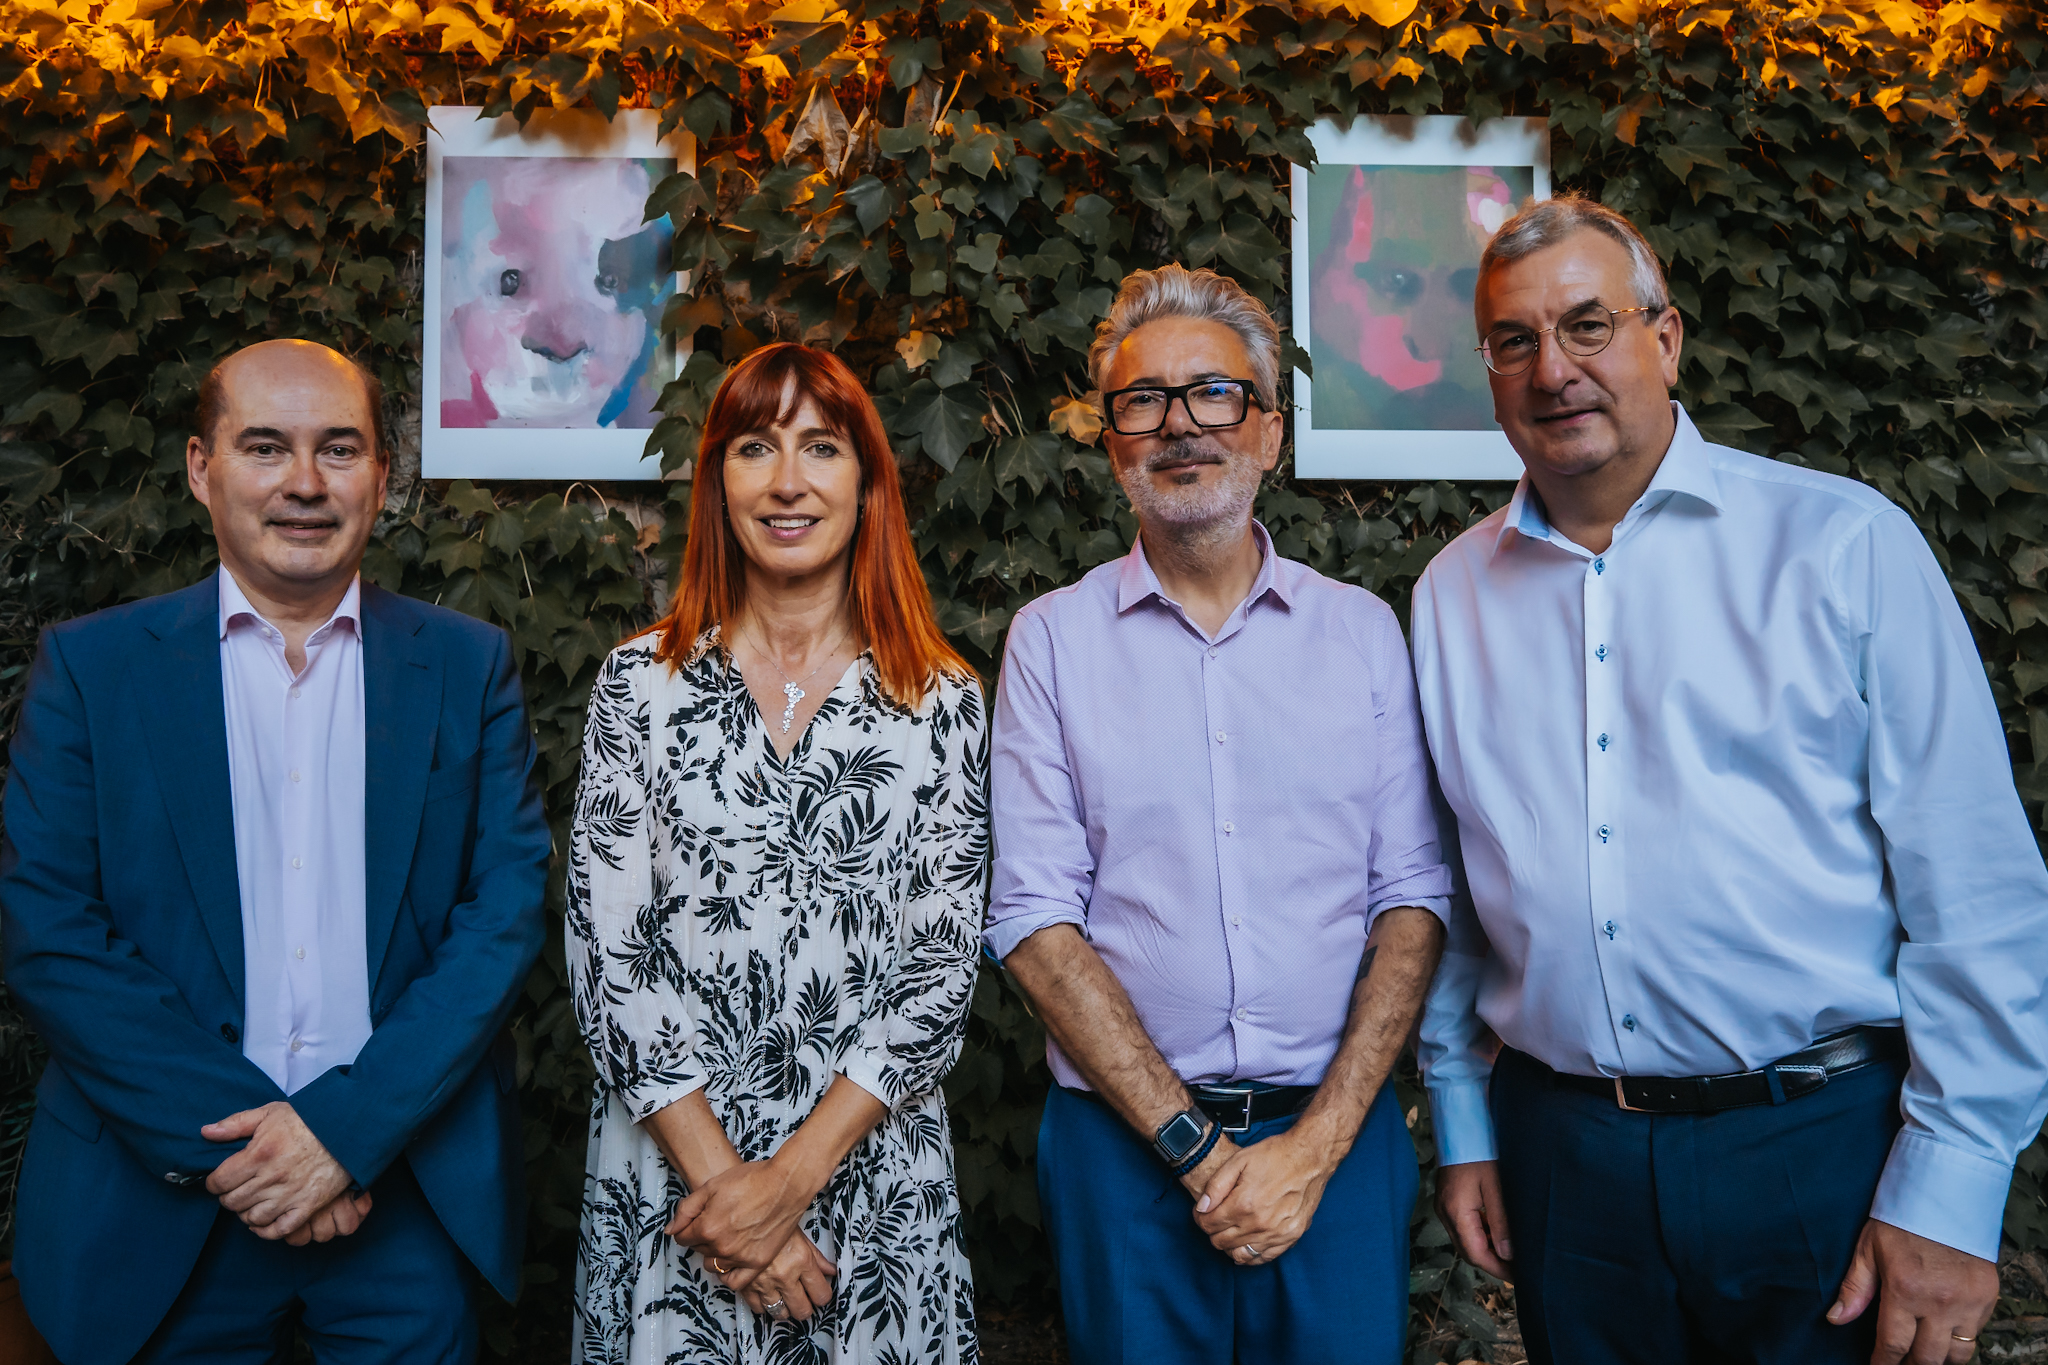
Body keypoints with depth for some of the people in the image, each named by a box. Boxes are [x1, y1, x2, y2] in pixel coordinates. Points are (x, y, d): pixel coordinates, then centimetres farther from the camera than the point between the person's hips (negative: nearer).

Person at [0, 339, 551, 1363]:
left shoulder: (468, 665, 0)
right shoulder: (89, 665, 0)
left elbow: (505, 911, -5)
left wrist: (350, 1127, -14)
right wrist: (226, 1138, -14)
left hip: (413, 1190, 1)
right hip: (162, 1202, 0)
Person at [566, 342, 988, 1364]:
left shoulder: (942, 700, -2)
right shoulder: (641, 682, -1)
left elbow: (945, 966, -5)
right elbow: (604, 950, -5)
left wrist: (795, 1172, -12)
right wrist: (718, 1170, -12)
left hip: (876, 1176, 0)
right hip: (667, 1173, 0)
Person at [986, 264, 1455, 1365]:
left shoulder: (1362, 629, 4)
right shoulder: (1051, 638, 0)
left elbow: (1412, 897, 0)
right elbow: (1035, 918, -6)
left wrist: (1319, 1142, -10)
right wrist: (1192, 1144, -12)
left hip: (1337, 1139, 1)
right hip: (1126, 1139, -1)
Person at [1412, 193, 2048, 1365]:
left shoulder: (1845, 543, -5)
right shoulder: (1455, 593, 4)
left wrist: (1952, 1190, -9)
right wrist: (1463, 1123, 9)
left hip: (1822, 1142, -2)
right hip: (1561, 1148, 3)